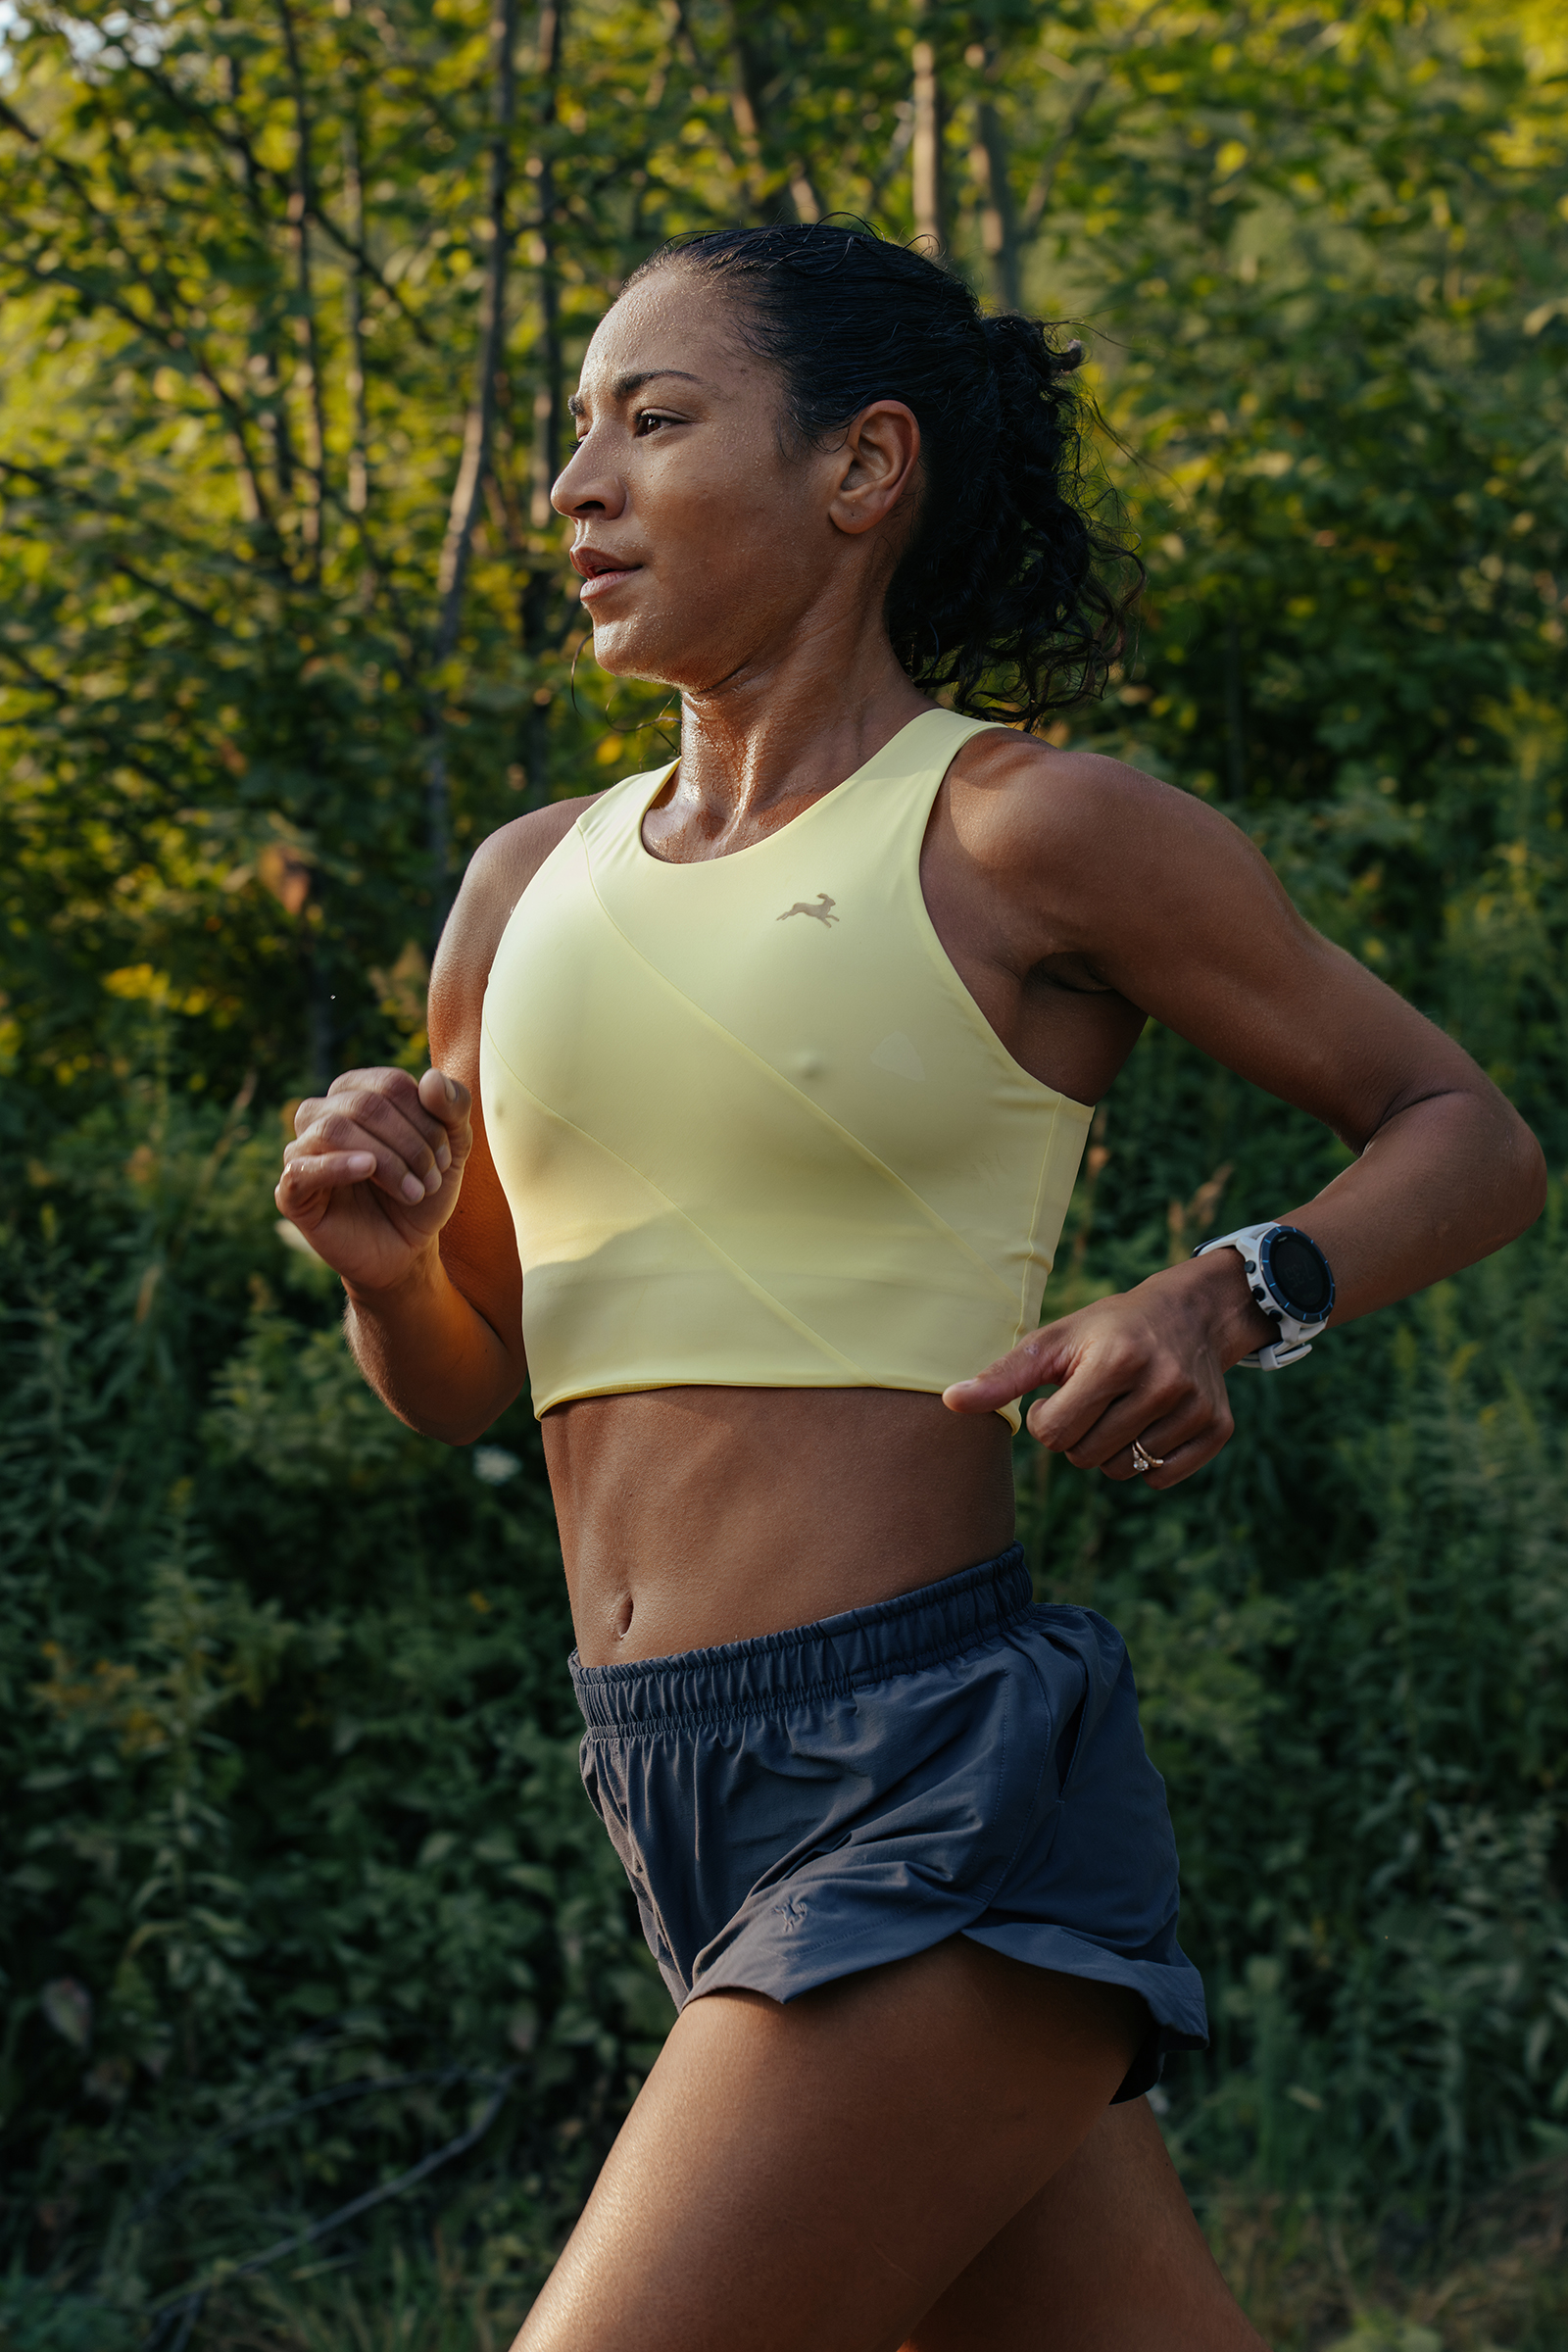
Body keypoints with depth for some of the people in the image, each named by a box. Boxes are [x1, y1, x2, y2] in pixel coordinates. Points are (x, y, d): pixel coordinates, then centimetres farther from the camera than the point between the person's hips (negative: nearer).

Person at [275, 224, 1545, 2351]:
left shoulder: (1027, 835, -4)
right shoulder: (535, 885, 13)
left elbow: (1473, 1136, 4)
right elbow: (457, 1377, 22)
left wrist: (1227, 1300, -15)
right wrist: (377, 1246, 0)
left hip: (949, 1794, -6)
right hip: (699, 1821, 6)